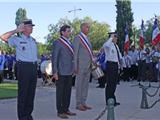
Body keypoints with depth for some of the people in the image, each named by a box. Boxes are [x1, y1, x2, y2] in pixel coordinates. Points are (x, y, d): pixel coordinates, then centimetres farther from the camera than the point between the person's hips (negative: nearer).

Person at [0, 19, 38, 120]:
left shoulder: (33, 40, 16)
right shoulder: (17, 39, -4)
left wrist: (36, 67, 15)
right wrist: (16, 30, -13)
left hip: (34, 67, 6)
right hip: (23, 67, -6)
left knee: (31, 92, 10)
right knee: (23, 92, -2)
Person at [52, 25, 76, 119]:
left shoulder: (69, 43, 15)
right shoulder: (57, 43, -8)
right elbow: (54, 58, -11)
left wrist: (73, 69, 15)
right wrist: (55, 72, -15)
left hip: (69, 72, 8)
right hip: (61, 72, -7)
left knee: (68, 92, 12)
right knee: (60, 92, 2)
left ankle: (66, 109, 23)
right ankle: (60, 111, 10)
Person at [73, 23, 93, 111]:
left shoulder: (87, 39, 17)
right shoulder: (77, 38, -8)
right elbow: (75, 53, -10)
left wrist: (92, 63, 14)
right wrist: (76, 67, -14)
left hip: (88, 66, 8)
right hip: (81, 66, -8)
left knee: (85, 85, 11)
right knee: (79, 85, 0)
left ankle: (83, 103, 19)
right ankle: (78, 104, 8)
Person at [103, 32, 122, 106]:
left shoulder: (116, 46, 17)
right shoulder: (109, 45, -11)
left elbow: (119, 55, 29)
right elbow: (105, 45, -37)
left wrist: (119, 62, 18)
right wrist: (111, 38, -24)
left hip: (116, 65, 9)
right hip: (111, 65, -9)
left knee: (114, 83, 14)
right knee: (110, 83, -6)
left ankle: (113, 100, 24)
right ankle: (109, 101, 1)